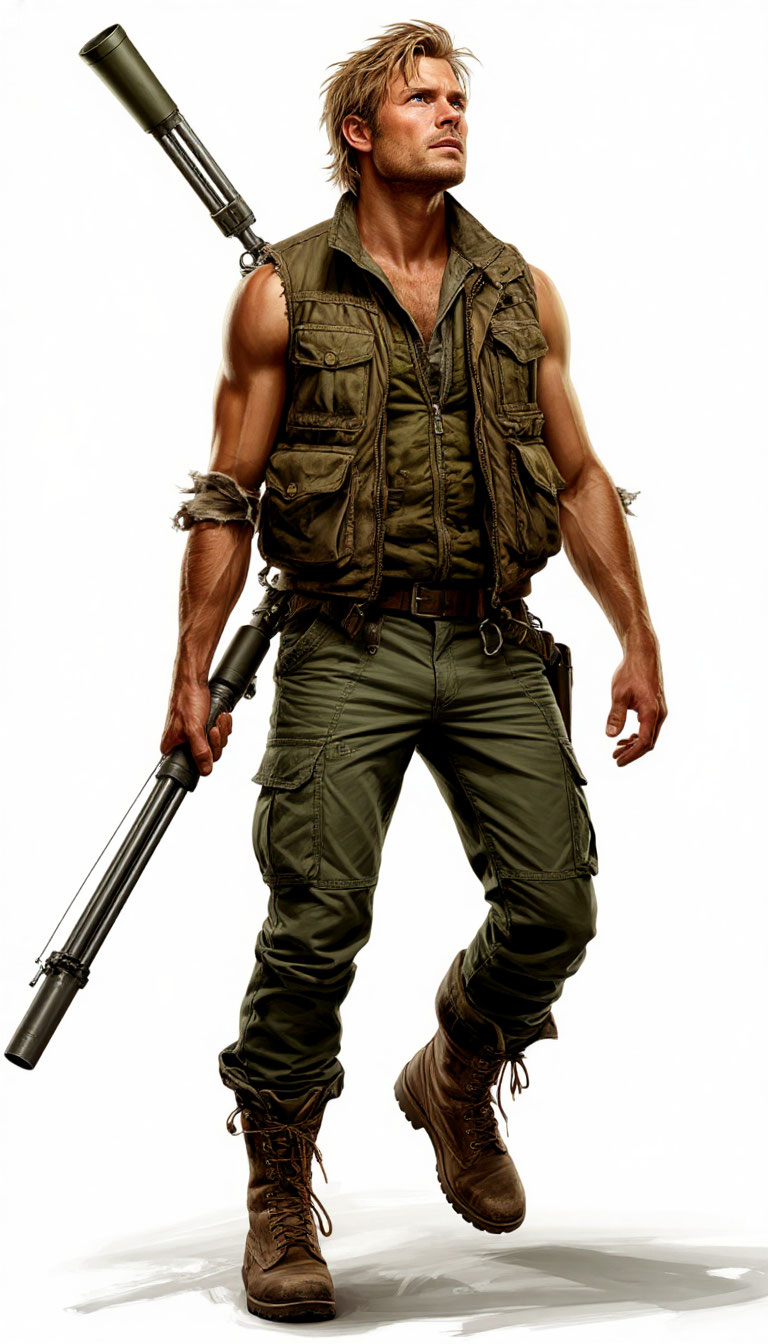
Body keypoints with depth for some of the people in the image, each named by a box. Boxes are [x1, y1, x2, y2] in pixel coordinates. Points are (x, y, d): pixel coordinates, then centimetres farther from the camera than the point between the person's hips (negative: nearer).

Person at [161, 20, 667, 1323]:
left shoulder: (522, 293, 12)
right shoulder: (282, 294, 3)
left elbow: (581, 479, 14)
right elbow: (226, 499, 3)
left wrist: (638, 639, 8)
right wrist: (192, 674, -2)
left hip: (493, 647, 3)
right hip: (347, 650, -3)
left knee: (555, 904, -3)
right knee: (315, 925, -6)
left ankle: (456, 1081, 28)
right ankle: (280, 1205, 10)